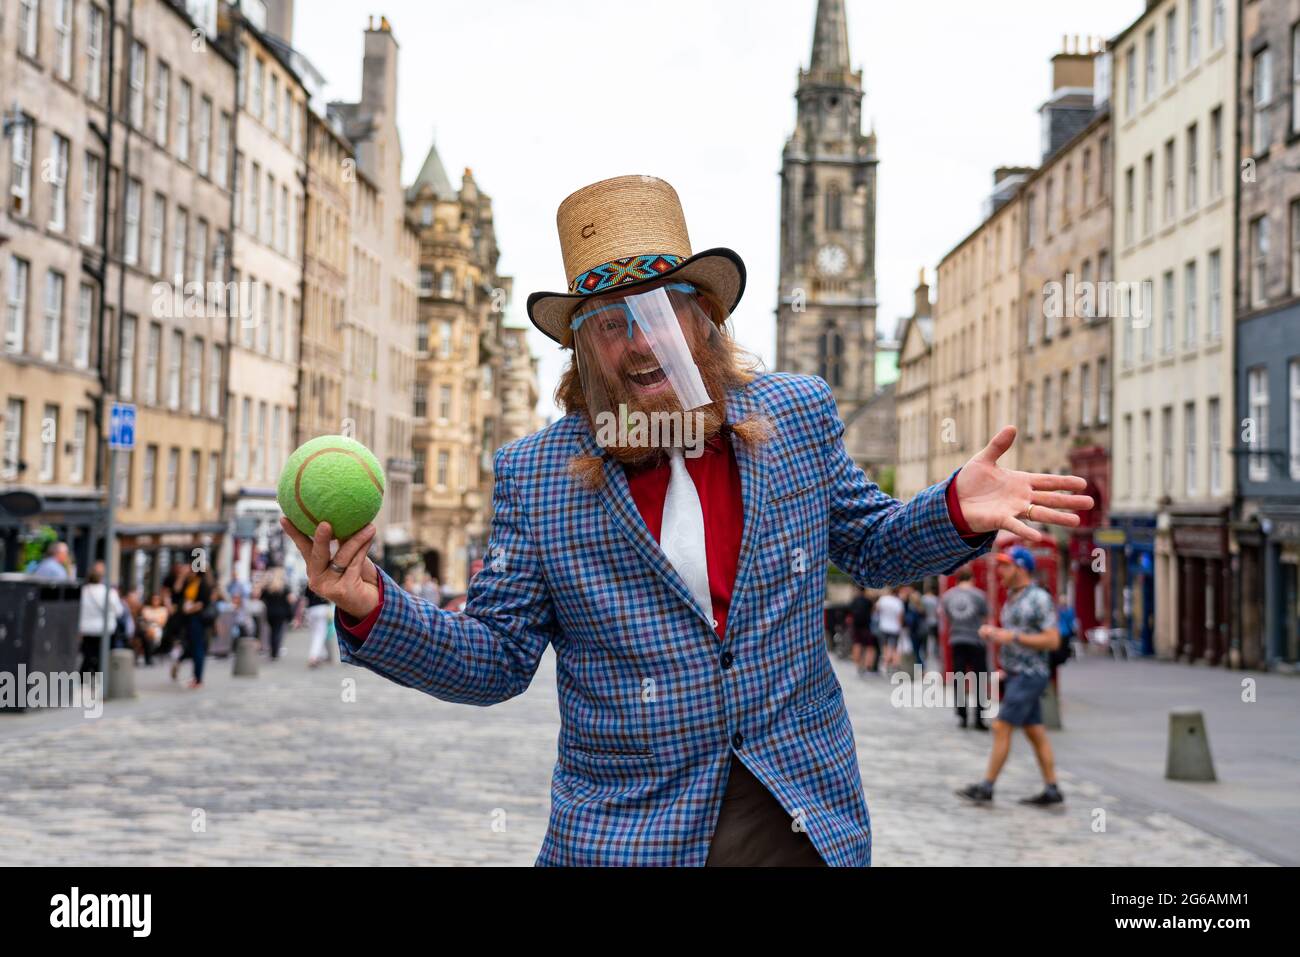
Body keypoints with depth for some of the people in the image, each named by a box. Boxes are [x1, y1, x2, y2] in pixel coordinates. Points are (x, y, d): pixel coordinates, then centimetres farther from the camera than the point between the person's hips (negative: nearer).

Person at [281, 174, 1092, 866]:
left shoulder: (798, 416, 1)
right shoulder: (533, 477, -4)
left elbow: (868, 545, 14)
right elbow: (495, 659, -1)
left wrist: (955, 513, -7)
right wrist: (375, 610, -18)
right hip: (625, 837, -1)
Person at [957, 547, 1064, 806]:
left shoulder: (1039, 598, -13)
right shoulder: (1012, 597, 14)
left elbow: (1052, 640, -17)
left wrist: (1014, 637, -21)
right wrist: (992, 632, 4)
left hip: (1029, 675, -9)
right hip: (1015, 674, 9)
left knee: (1001, 727, -8)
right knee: (1035, 733, 9)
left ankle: (987, 787, -4)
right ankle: (1052, 790, 12)